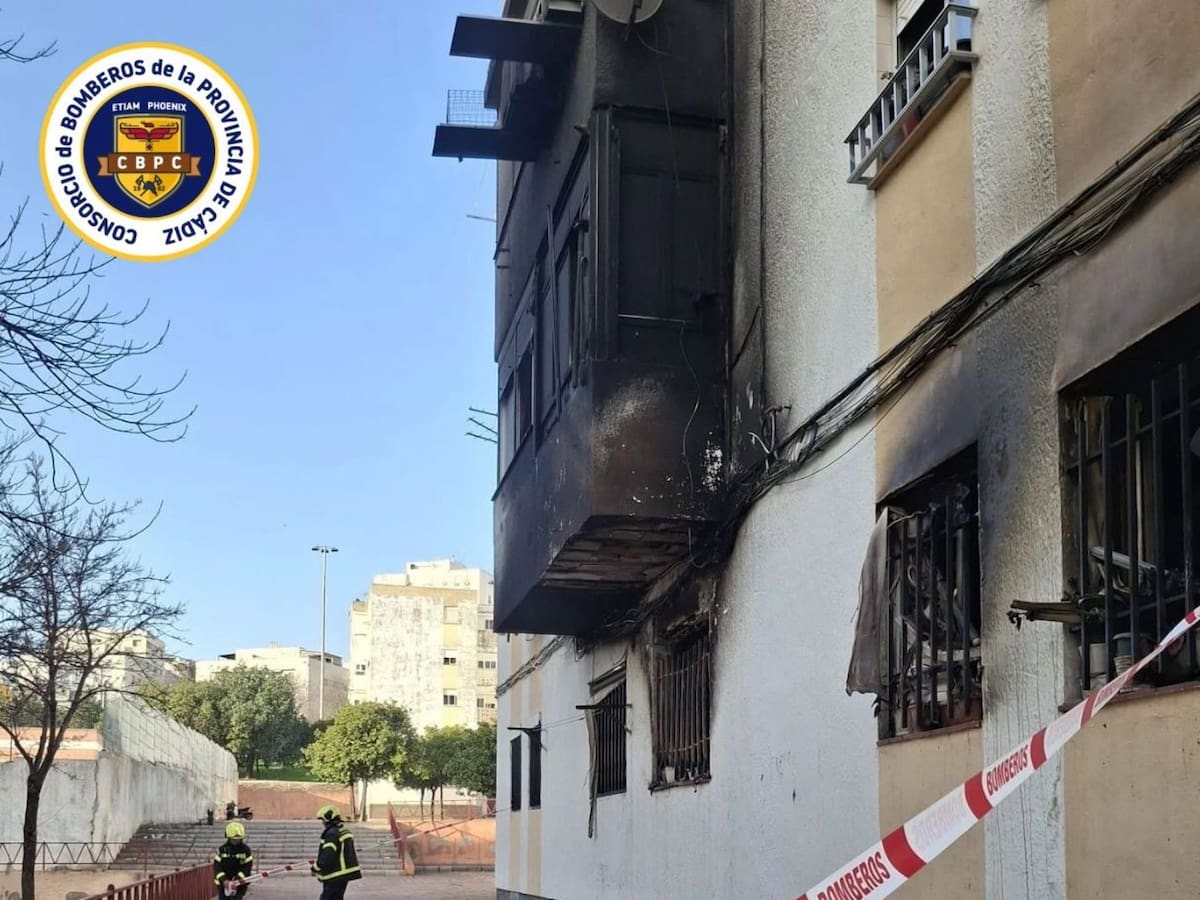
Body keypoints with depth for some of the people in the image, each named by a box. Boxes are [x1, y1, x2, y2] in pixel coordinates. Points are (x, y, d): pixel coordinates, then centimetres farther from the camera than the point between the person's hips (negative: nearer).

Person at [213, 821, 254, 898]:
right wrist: (224, 880, -22)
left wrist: (237, 879, -23)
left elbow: (247, 867, -9)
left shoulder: (246, 850, -6)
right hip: (223, 883, 2)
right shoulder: (222, 849, -3)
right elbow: (217, 867, -8)